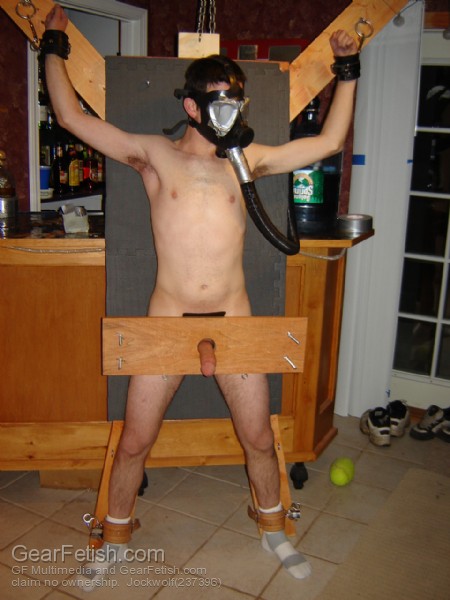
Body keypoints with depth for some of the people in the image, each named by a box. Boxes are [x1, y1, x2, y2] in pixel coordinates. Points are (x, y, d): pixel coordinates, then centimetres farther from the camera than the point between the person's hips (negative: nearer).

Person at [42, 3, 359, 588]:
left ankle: (274, 530, 40)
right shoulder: (155, 154, 2)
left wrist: (346, 70, 16)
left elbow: (329, 140, 12)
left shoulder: (246, 159, 7)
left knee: (260, 439, 13)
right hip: (167, 323, -1)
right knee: (134, 443, 10)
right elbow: (72, 116, 4)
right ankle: (116, 536, 36)